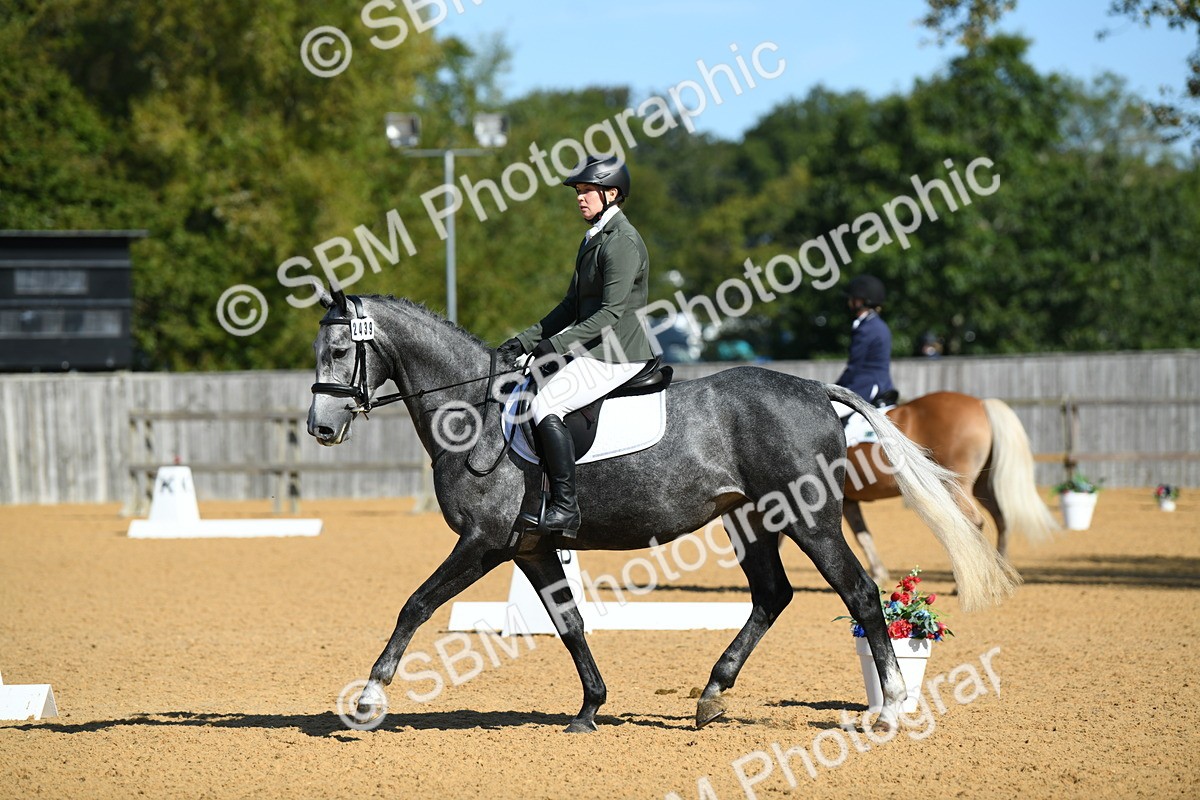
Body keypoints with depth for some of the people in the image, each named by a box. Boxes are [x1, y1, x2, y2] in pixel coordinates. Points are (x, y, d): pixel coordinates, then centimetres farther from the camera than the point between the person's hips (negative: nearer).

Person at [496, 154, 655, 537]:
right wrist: (523, 342, 11)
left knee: (546, 406, -24)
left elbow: (612, 312, -22)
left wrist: (558, 344, -25)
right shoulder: (593, 239, 18)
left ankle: (566, 506, -24)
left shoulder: (622, 241, -15)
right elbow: (572, 306, 20)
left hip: (618, 355, -11)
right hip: (595, 351, 11)